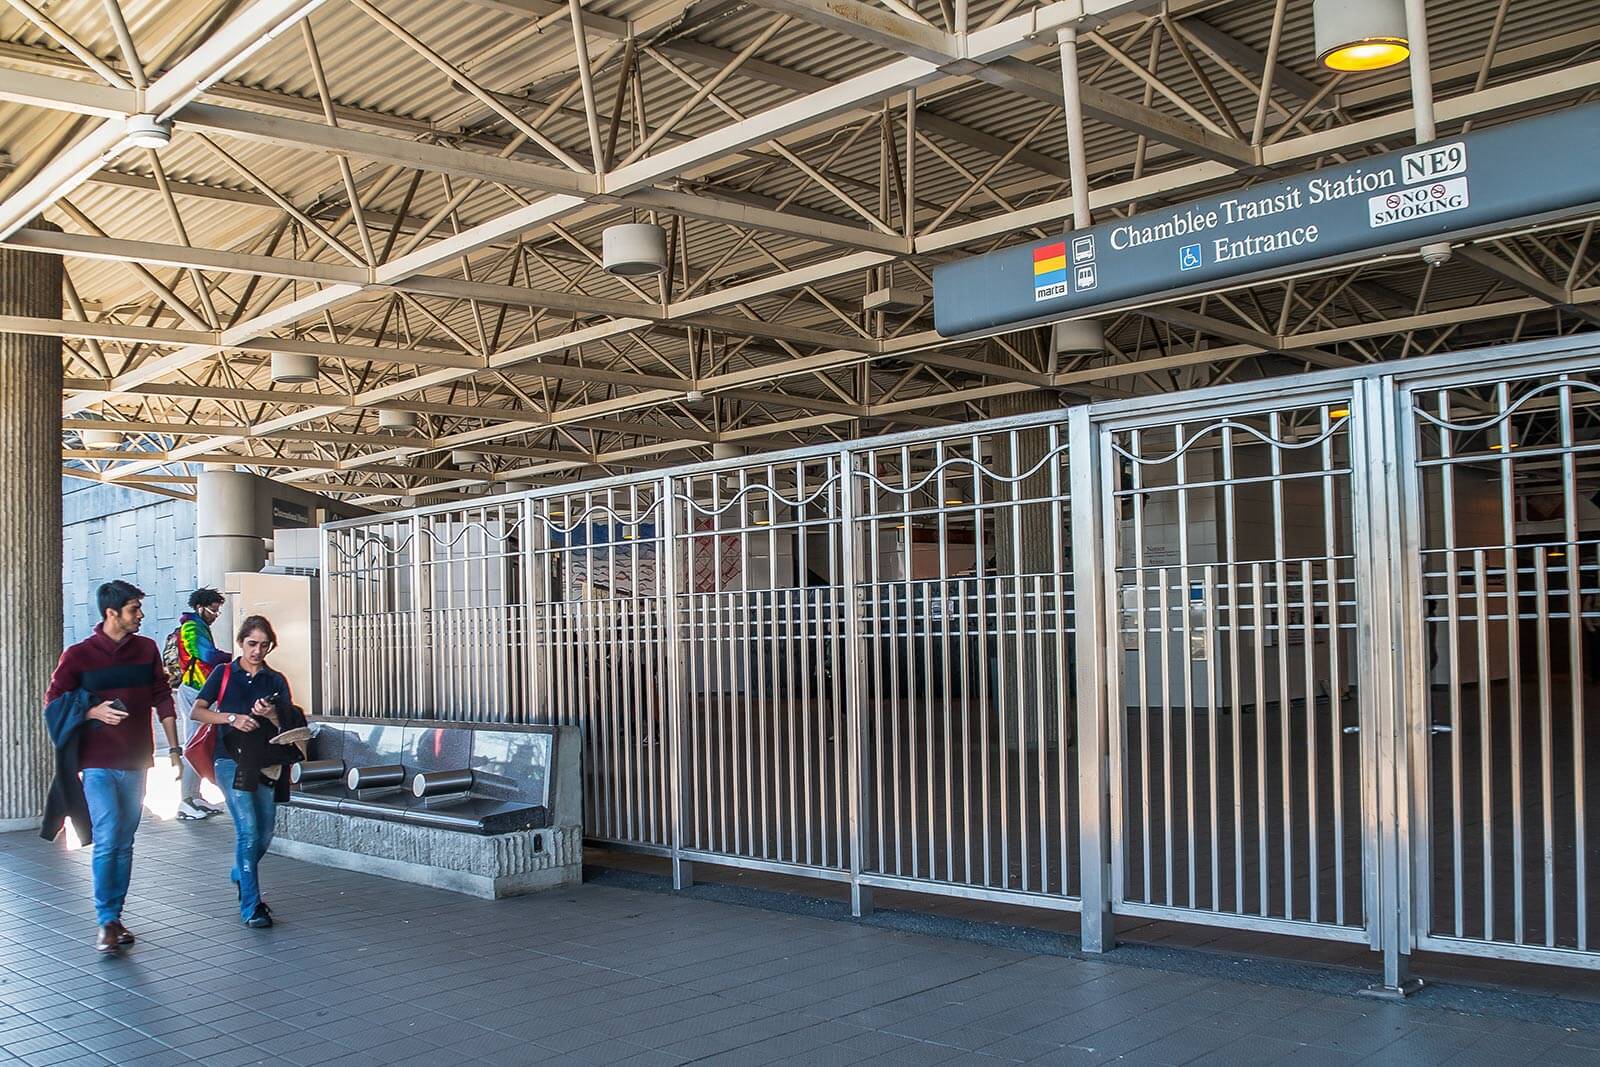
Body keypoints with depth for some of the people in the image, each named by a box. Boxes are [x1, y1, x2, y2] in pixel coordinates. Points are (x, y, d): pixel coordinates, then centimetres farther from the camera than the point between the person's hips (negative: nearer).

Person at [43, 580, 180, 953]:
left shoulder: (146, 649, 6)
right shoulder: (78, 655, -4)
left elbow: (162, 699, 11)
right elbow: (53, 703, 0)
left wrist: (173, 747, 8)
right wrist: (94, 712, -16)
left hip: (136, 762, 4)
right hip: (99, 764, -4)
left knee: (124, 843, 9)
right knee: (107, 840, -12)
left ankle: (115, 916, 18)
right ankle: (106, 922, -4)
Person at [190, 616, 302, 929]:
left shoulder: (275, 681, 10)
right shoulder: (224, 674, 5)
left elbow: (286, 728, 5)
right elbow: (197, 711, -2)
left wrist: (272, 716, -16)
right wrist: (232, 718, -16)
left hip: (265, 764, 4)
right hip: (232, 760, -3)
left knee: (264, 834, 10)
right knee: (249, 830, -15)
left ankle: (241, 874, 42)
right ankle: (251, 907, -8)